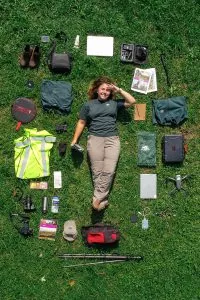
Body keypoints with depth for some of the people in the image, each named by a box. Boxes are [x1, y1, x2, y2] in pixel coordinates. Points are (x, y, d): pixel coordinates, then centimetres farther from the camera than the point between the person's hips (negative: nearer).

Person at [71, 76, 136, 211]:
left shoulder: (114, 103, 17)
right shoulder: (88, 105, 16)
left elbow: (132, 101, 12)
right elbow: (81, 123, 15)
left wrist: (119, 90, 9)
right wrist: (75, 140, 8)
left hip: (112, 139, 1)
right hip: (95, 139, 0)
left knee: (109, 171, -15)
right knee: (97, 172, -9)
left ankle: (97, 199, -14)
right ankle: (103, 200, -7)